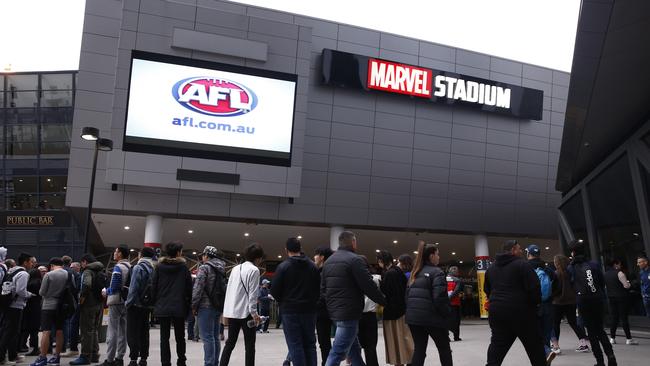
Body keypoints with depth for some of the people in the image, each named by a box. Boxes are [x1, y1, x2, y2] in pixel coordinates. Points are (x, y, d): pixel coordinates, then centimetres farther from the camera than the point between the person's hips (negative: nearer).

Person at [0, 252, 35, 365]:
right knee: (12, 332, 0)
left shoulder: (10, 272, 14)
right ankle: (13, 356, 8)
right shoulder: (23, 274, -14)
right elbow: (20, 291, -21)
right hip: (16, 306, -8)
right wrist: (30, 294, -3)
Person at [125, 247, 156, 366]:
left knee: (133, 333, 0)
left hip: (136, 305, -6)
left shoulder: (138, 268, -13)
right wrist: (151, 303, 9)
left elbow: (133, 288, -17)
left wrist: (128, 303, -8)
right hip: (147, 306, 6)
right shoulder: (153, 269, 5)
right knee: (144, 333, 13)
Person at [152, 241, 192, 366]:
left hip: (162, 307, 1)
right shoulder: (183, 267, -4)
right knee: (180, 337, 12)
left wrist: (156, 303, 11)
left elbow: (153, 287, 2)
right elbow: (189, 287, -4)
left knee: (164, 337, 4)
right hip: (179, 308, -1)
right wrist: (188, 306, 6)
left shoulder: (159, 267, 1)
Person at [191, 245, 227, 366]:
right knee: (215, 337, 12)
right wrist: (222, 306, 16)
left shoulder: (204, 268, -8)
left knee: (207, 337, -7)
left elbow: (198, 288, -14)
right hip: (218, 307, 8)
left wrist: (194, 305, -7)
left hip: (206, 306, -8)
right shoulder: (221, 269, 16)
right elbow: (224, 288, 16)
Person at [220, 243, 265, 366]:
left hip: (232, 311, 7)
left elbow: (229, 289, 15)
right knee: (249, 345, 1)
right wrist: (254, 312, -12)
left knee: (230, 343, 14)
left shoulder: (235, 268, 14)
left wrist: (227, 311, 17)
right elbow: (252, 293, -14)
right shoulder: (254, 270, -9)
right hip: (245, 312, -7)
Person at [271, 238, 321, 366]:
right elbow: (319, 288, 3)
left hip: (290, 311, -4)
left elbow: (274, 291, -7)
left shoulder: (283, 266, -8)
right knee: (310, 344, 12)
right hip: (309, 310, 4)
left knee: (295, 345, 0)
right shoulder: (312, 266, 3)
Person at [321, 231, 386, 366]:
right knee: (337, 353, -7)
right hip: (349, 313, -9)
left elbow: (323, 288, 17)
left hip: (334, 311, 9)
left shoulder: (328, 261, 13)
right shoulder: (354, 259, -13)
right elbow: (369, 286, -14)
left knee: (354, 348, 19)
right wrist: (384, 301, -1)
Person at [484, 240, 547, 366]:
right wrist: (536, 302, 3)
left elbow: (487, 290, 20)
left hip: (497, 311, 6)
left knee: (497, 346, 10)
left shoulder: (491, 269, 14)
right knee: (535, 345, 9)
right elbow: (534, 287, -14)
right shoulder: (522, 264, -9)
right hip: (521, 311, -6)